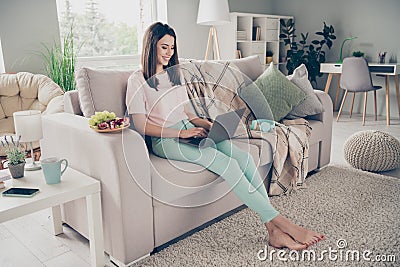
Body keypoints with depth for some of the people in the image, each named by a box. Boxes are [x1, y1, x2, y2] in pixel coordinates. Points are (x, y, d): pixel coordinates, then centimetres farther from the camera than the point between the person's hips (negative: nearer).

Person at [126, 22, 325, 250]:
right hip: (166, 141, -6)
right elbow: (142, 126, -9)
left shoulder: (175, 73, 20)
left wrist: (204, 123, -1)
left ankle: (274, 231, -23)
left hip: (189, 131, 6)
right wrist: (181, 132, -16)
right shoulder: (138, 80, -1)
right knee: (227, 163, -29)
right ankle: (282, 222, -25)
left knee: (243, 157, -20)